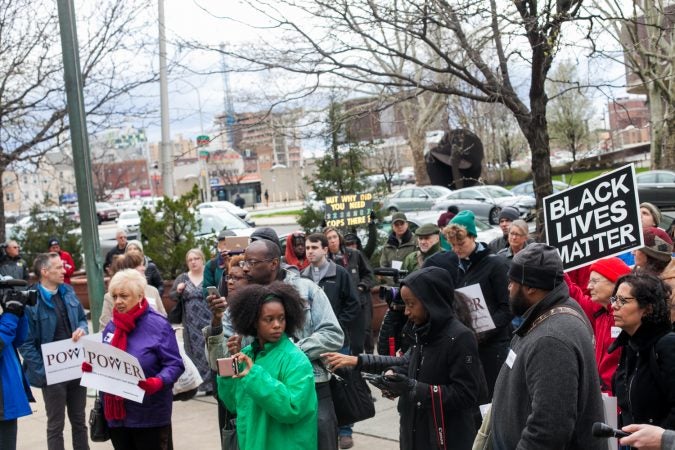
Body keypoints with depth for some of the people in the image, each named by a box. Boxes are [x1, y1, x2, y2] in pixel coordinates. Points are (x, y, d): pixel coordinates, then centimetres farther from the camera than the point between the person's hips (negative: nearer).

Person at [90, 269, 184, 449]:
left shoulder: (158, 325, -10)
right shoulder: (111, 326, 11)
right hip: (116, 413, 6)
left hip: (150, 415, -6)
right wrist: (91, 366, -1)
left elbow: (175, 365, -12)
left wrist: (157, 383, -30)